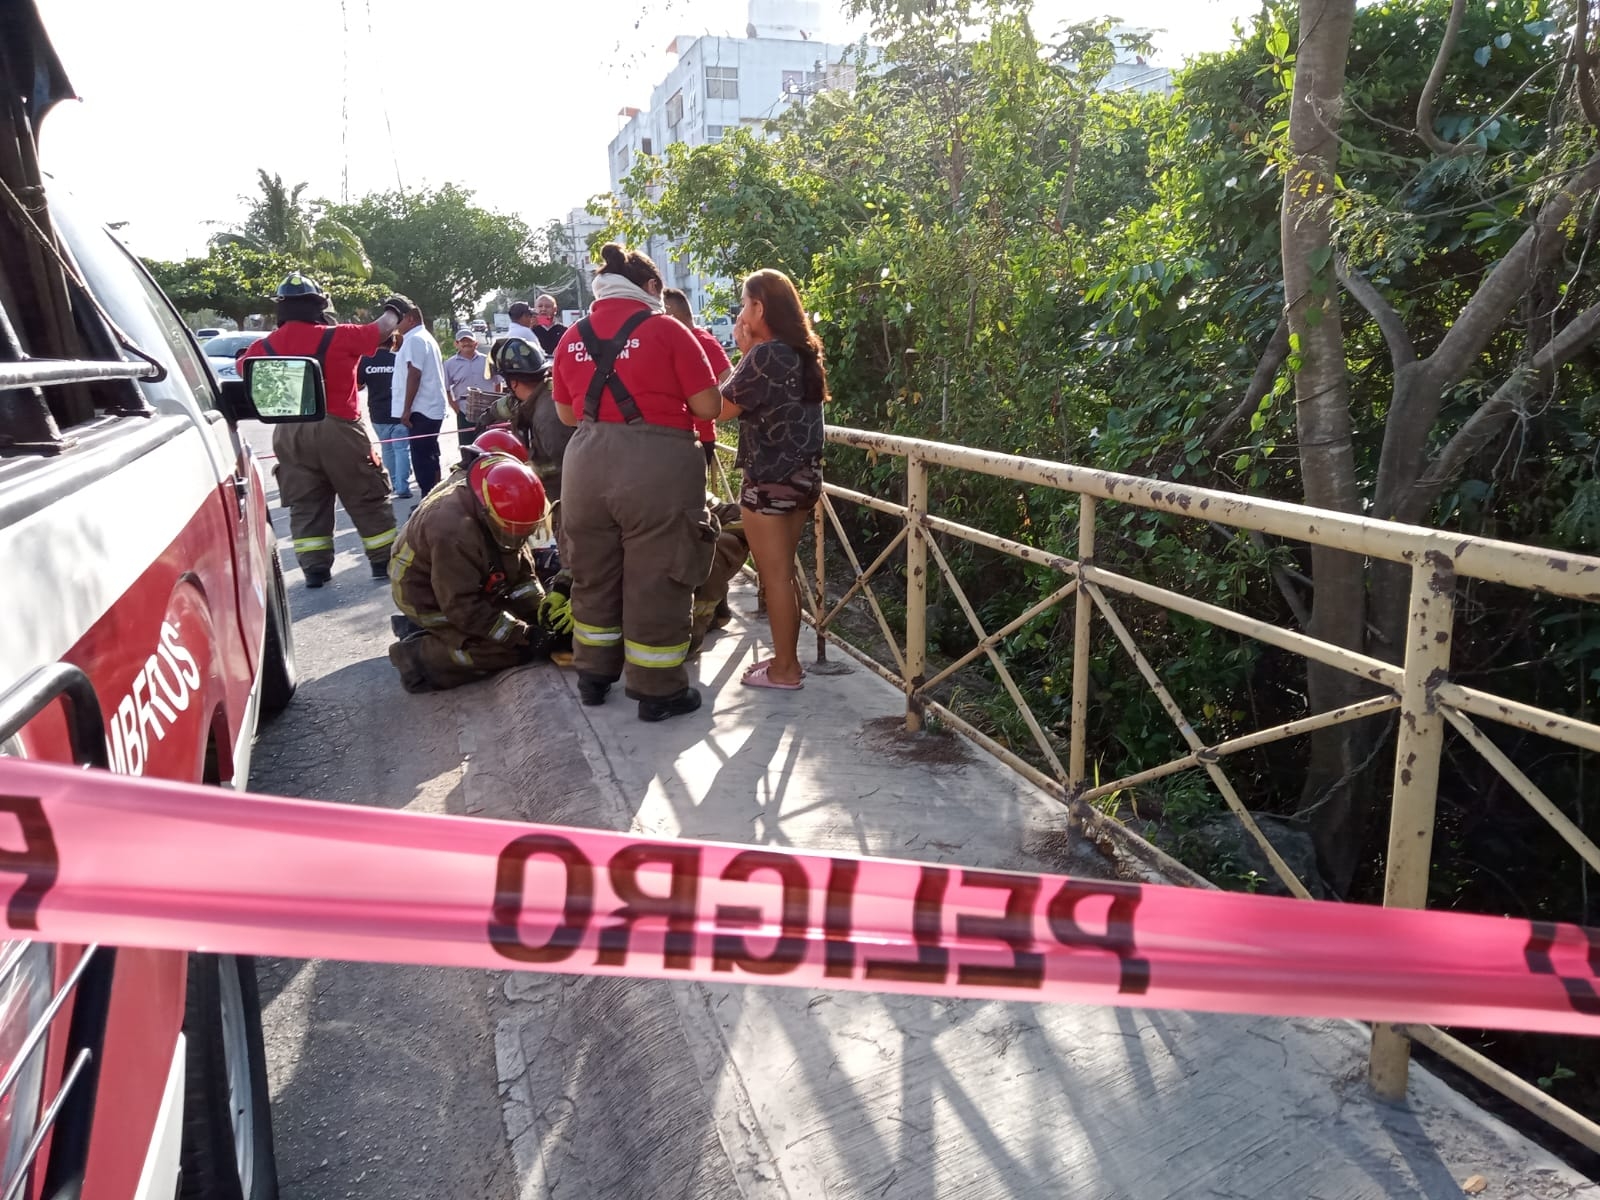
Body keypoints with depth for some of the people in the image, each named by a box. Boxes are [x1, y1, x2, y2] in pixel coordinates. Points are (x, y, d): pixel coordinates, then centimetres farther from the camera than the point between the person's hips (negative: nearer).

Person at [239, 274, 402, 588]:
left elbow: (243, 366, 23)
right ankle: (385, 561, 11)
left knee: (305, 504, 12)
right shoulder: (337, 337, -8)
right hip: (337, 428, -4)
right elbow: (382, 328, 5)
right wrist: (391, 310, 25)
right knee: (367, 498, 7)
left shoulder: (265, 346, 4)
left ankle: (315, 567, 10)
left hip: (290, 433, 4)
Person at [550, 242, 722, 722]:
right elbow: (708, 407, -4)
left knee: (594, 574, 18)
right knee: (655, 580, 4)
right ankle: (658, 691, 14)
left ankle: (593, 676, 31)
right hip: (656, 465, -5)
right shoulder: (666, 330, -4)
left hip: (587, 463, 5)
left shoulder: (573, 338, 10)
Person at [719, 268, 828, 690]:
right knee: (784, 572, 17)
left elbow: (724, 407, -11)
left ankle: (784, 669, 9)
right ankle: (787, 656, 25)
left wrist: (743, 349, -5)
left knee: (774, 576, 1)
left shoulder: (765, 354, -16)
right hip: (803, 476, 9)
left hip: (770, 481, -9)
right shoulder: (804, 351, 10)